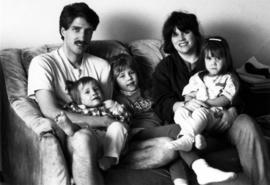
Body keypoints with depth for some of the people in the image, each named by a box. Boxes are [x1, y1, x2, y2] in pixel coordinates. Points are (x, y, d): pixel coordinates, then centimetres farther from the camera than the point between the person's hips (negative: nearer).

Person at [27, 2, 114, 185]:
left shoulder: (101, 66, 17)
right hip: (68, 137, -4)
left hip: (101, 136, 5)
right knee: (83, 138, -42)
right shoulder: (43, 63, 1)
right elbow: (51, 113, -11)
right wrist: (103, 121, -13)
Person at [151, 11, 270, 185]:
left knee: (246, 123, -31)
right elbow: (160, 104, 3)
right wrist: (184, 105, -19)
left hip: (221, 120, 1)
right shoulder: (165, 67, 18)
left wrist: (231, 111, -13)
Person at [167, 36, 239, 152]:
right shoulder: (197, 77, 25)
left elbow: (226, 99, -1)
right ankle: (196, 136, -47)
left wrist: (207, 102, -12)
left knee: (200, 112, -38)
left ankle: (187, 139, -52)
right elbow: (188, 93, 18)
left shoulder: (228, 78, 12)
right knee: (180, 111, -28)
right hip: (194, 109, 5)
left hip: (215, 113, -4)